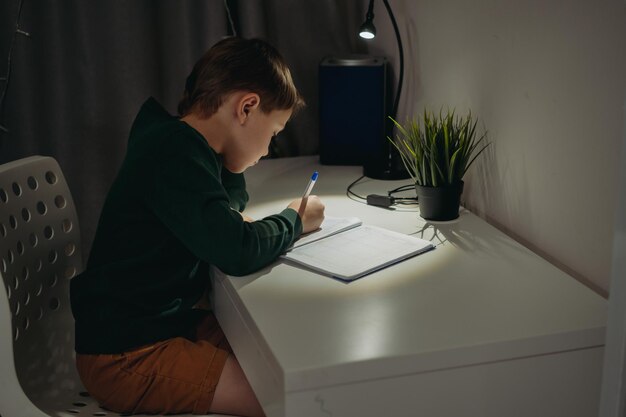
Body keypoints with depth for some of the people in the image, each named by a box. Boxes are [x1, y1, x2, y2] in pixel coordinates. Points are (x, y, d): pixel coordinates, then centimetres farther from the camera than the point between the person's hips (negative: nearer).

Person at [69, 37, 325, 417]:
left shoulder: (177, 142, 9)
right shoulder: (174, 157, -22)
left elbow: (232, 207, 23)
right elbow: (239, 251, -27)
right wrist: (295, 220, -9)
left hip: (168, 320, 10)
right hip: (125, 356, -10)